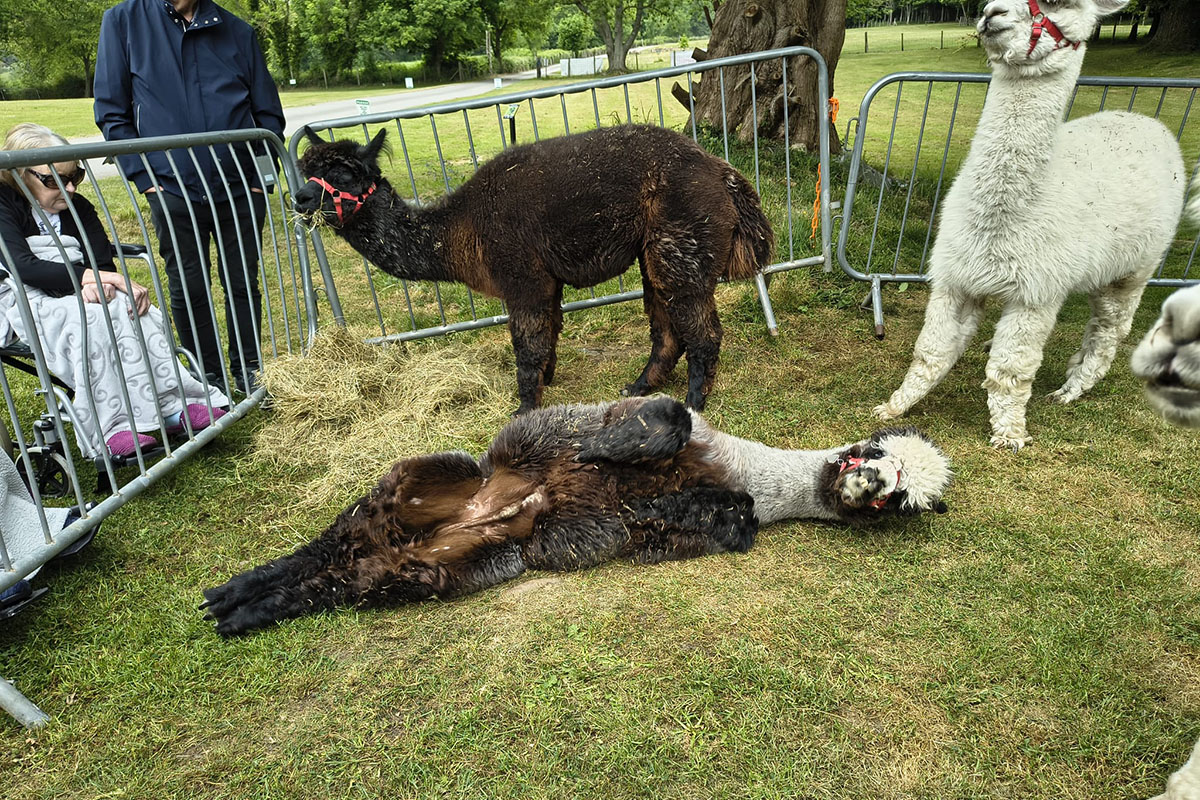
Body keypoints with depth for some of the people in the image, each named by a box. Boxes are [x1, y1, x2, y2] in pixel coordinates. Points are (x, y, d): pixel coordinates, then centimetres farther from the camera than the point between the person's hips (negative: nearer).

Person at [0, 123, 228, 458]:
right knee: (88, 319, -36)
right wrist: (87, 277, -31)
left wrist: (95, 282, -25)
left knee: (133, 308, -25)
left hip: (75, 293, 5)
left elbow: (104, 264, -1)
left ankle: (171, 405, -32)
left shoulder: (78, 207, 8)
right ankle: (111, 426, -39)